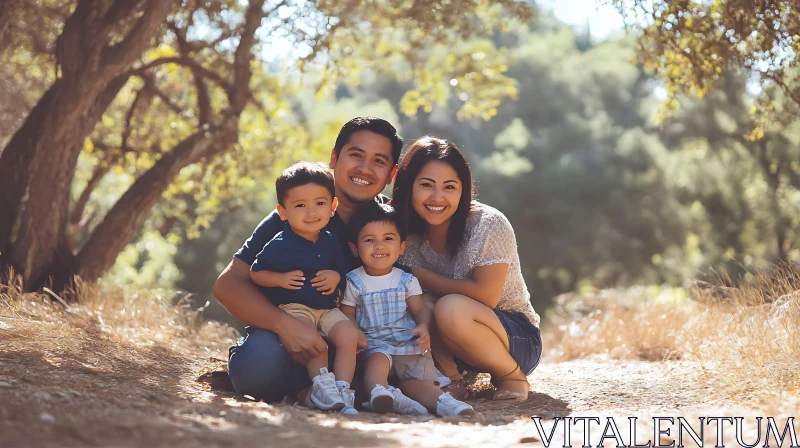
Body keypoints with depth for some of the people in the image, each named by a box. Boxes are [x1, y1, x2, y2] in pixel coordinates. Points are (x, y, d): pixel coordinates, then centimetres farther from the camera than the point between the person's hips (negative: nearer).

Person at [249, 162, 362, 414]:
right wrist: (281, 278, -17)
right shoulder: (279, 245, -7)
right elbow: (255, 273, -1)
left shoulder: (330, 242, 8)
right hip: (292, 308, -4)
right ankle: (321, 383, -20)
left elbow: (341, 268, 19)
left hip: (327, 308, 4)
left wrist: (336, 276, -5)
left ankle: (342, 387, -21)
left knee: (349, 334, -21)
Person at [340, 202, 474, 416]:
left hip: (409, 344, 3)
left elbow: (421, 309, 6)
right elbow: (347, 314, 5)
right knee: (377, 359, -37)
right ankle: (380, 392, -61)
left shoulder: (406, 281, 12)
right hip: (374, 344, -3)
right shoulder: (354, 282, 8)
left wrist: (423, 327, -17)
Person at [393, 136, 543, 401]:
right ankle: (451, 378, -6)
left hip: (519, 339, -4)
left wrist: (421, 276, -21)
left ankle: (513, 377, -9)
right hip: (459, 347, 5)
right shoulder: (408, 235, -6)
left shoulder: (488, 224, -20)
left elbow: (485, 295, -26)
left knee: (451, 308, -34)